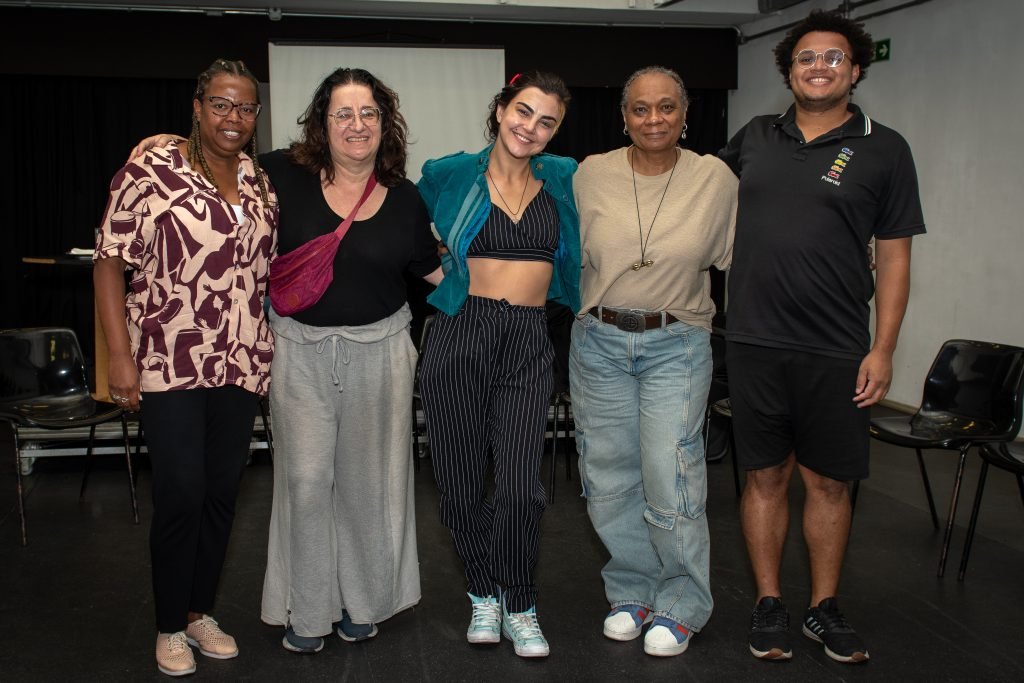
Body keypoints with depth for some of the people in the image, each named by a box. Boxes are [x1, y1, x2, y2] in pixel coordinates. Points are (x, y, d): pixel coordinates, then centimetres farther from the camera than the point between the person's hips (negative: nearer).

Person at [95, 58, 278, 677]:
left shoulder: (262, 182, 9)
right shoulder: (152, 173, -8)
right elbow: (110, 261, -8)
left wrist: (274, 347, 12)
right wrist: (120, 354, -14)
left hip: (241, 364, 5)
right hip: (170, 364, -5)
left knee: (223, 492, 11)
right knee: (181, 494, -4)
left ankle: (202, 611, 28)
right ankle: (171, 627, 15)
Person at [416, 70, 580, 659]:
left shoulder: (563, 180, 9)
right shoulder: (453, 175, 4)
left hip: (529, 344, 1)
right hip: (461, 337, 0)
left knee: (520, 484, -7)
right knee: (463, 479, 5)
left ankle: (521, 607, 14)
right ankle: (484, 593, 28)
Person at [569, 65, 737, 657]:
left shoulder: (715, 179, -2)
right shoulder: (591, 175, 1)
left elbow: (736, 256, 7)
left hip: (676, 345, -2)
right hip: (599, 341, 2)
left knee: (670, 480, -6)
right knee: (610, 478, 9)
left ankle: (680, 606, 15)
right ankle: (631, 593, 28)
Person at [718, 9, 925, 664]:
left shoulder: (883, 149, 1)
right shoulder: (756, 137, 9)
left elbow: (894, 256, -1)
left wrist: (883, 350, -7)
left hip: (836, 352, -2)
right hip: (755, 342, 2)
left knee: (829, 482, 8)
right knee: (766, 476, 9)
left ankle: (825, 607, 23)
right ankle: (769, 604, 22)